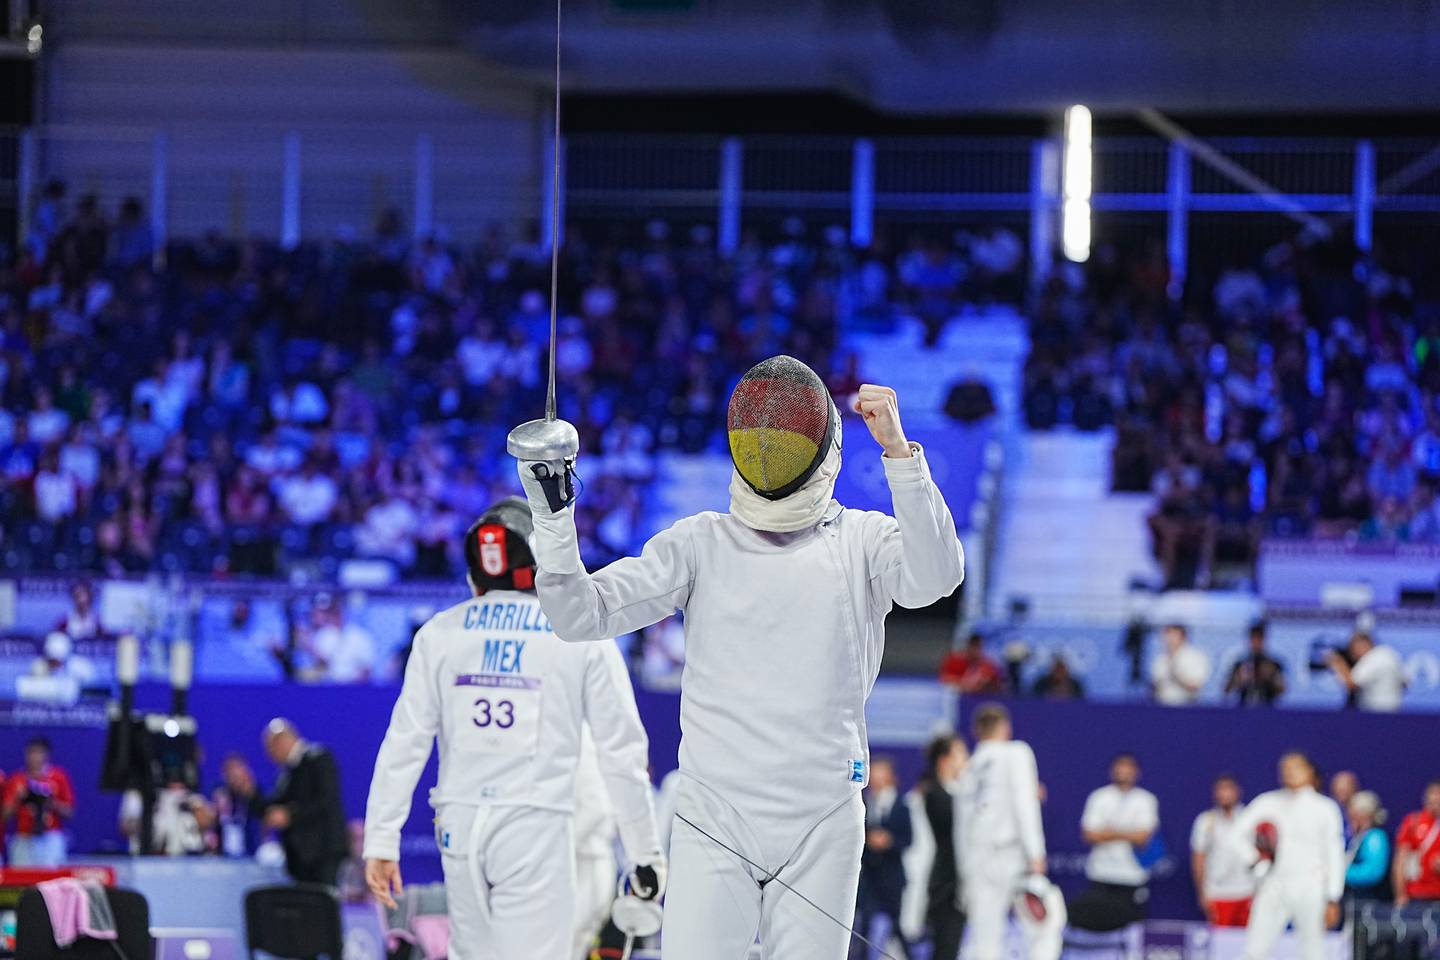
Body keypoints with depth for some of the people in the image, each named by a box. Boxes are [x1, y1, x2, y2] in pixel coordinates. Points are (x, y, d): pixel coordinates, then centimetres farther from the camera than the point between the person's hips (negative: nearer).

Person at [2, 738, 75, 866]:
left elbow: (68, 811, 5)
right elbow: (6, 814, 6)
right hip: (23, 840, 1)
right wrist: (18, 798, -10)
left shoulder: (59, 777, 3)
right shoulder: (17, 780, 6)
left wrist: (52, 803, -12)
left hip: (51, 840, -1)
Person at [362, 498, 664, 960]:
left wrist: (381, 841, 2)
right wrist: (645, 851, 7)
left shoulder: (441, 632, 4)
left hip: (461, 823, 3)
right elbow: (621, 752, -1)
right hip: (536, 831, -3)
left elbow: (405, 744, 0)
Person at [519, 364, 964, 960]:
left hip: (821, 827, 0)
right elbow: (581, 616, 0)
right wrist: (553, 517, -17)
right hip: (713, 822, 0)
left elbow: (933, 579, -19)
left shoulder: (861, 542, 2)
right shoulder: (701, 545, 5)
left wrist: (899, 452, -30)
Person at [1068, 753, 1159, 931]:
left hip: (1133, 875, -1)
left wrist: (1109, 832, -3)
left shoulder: (1146, 800, 6)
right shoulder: (1098, 797, 8)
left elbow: (1142, 836, -6)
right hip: (1101, 874, 1)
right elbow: (1089, 834, -1)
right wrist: (1127, 834, -4)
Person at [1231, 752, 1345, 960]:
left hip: (1309, 890, -2)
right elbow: (1238, 834, 16)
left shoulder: (1325, 808, 2)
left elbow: (1334, 857, 3)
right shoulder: (1267, 803, 7)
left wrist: (1332, 901, -1)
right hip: (1274, 886, 2)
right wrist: (1256, 858, -1)